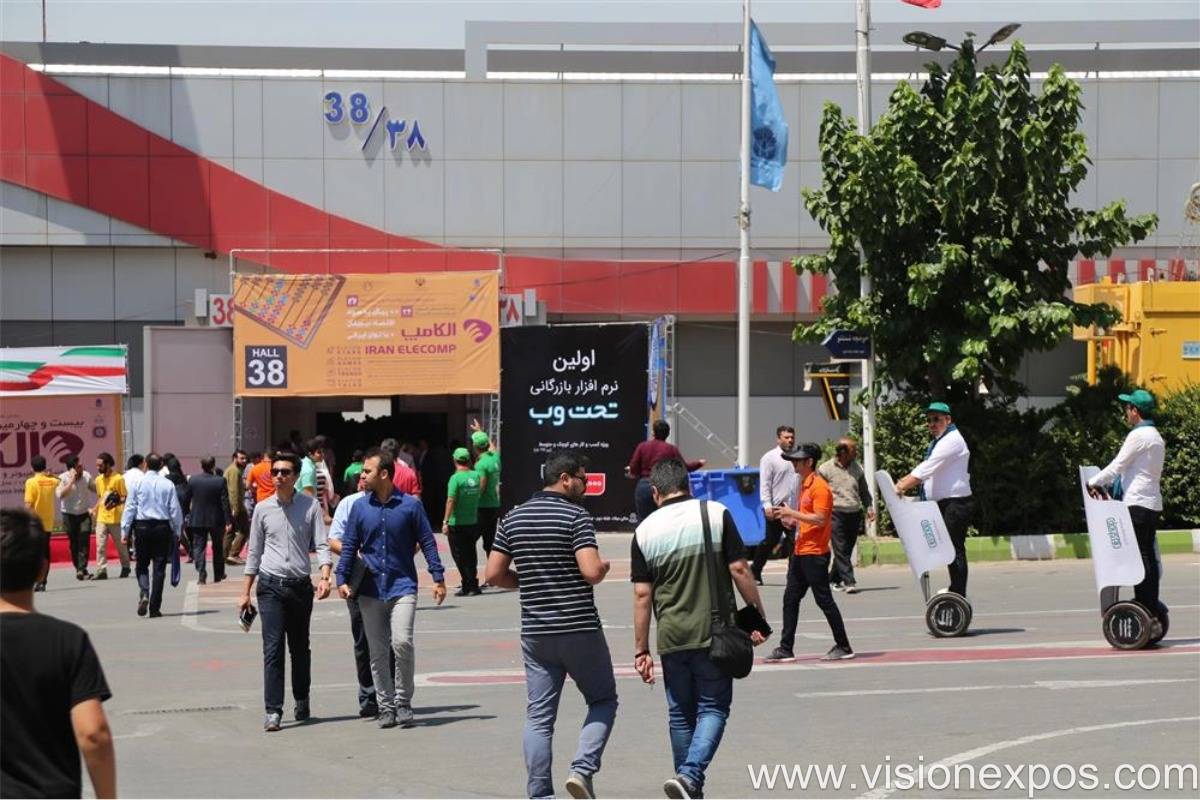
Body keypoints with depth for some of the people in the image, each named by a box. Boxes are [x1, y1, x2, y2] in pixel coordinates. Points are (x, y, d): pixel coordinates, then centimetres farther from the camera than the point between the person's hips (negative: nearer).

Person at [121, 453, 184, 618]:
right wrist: (177, 532, 10)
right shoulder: (168, 485, 0)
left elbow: (130, 507, -2)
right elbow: (175, 510, 2)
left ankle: (144, 594, -13)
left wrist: (125, 531, 3)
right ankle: (155, 607, 4)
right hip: (162, 527, 0)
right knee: (159, 568, 5)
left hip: (142, 527, 0)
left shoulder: (138, 483, -2)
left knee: (142, 565, 13)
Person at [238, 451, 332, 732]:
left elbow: (321, 545, -2)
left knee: (300, 647, 13)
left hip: (301, 584, 0)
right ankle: (273, 711, -11)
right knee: (273, 648, -9)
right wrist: (245, 592, 10)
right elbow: (254, 552, 11)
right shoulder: (263, 509, 4)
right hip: (271, 585, 0)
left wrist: (324, 577, -19)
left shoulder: (310, 506, 1)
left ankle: (302, 701, 30)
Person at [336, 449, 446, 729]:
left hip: (403, 586, -3)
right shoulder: (359, 507, 4)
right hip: (371, 589, 3)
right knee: (378, 652, 6)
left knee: (402, 642, -17)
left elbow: (427, 542, 2)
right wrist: (342, 579, -2)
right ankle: (386, 706, 16)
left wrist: (438, 578, -2)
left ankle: (403, 702, -1)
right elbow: (349, 546, 8)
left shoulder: (410, 505, -2)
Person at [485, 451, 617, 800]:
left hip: (534, 632, 5)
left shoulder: (513, 518, 8)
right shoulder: (576, 516, -10)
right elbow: (592, 571, -20)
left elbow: (494, 574, 7)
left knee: (539, 715, 7)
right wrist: (605, 566, 2)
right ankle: (583, 769, -7)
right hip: (579, 628, -5)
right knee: (603, 700, 11)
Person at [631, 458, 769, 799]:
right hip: (715, 633, -2)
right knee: (713, 708, 4)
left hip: (672, 639, 2)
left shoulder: (645, 531, 1)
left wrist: (641, 650, 5)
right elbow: (739, 571, -7)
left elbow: (642, 595, 1)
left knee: (681, 714, 14)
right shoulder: (716, 514, -4)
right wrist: (758, 618, 1)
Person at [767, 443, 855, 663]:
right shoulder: (804, 484, 15)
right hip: (800, 552, 10)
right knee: (790, 599, 8)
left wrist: (793, 513, -18)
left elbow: (820, 519, -22)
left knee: (824, 600, -3)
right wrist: (792, 519, 11)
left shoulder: (819, 487, -14)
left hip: (814, 554, -10)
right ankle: (785, 649, 11)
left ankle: (843, 647, 7)